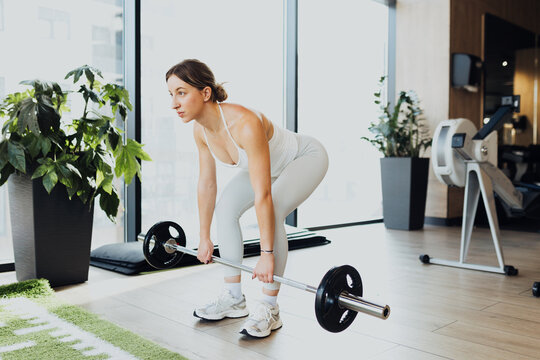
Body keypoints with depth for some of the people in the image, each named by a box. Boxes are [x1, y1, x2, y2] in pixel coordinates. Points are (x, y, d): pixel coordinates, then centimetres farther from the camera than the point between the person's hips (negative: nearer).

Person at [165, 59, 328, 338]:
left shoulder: (245, 124, -40)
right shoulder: (200, 130, -16)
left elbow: (263, 195, -39)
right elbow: (206, 184, -5)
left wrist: (267, 254, -35)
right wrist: (204, 238, 1)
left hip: (306, 157, -7)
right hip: (273, 164, 8)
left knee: (272, 213, -28)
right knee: (225, 210, -6)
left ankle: (269, 309, -13)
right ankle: (234, 299, 6)